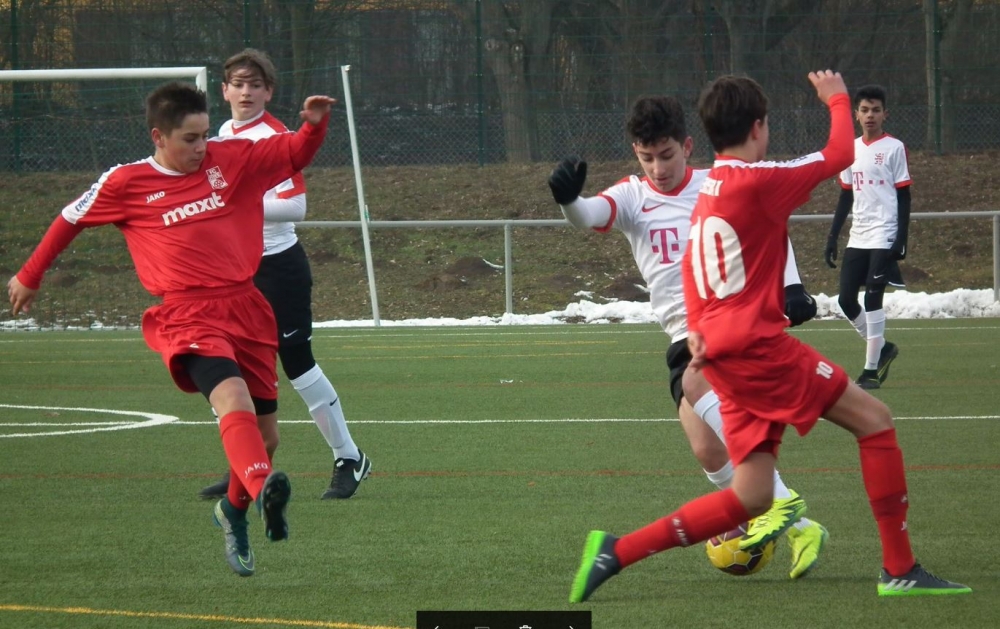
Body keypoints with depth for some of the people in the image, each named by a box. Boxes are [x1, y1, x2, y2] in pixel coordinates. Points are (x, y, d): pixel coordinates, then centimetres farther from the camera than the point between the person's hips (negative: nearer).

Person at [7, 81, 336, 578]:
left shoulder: (233, 159, 9)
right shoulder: (127, 183, 4)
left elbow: (296, 153, 15)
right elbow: (71, 219, 19)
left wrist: (315, 123, -7)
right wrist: (29, 276, 28)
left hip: (244, 307, 5)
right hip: (187, 315, -5)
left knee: (263, 425, 8)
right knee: (233, 397, -31)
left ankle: (234, 511, 34)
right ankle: (263, 489, -55)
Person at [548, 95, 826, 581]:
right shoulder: (632, 197, 4)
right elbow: (592, 216, -17)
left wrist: (792, 287, -2)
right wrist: (568, 200, -41)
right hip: (685, 339, 3)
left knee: (695, 383, -33)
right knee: (709, 452, -13)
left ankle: (776, 502, -32)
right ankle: (796, 528, 0)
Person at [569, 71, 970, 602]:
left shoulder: (707, 193, 17)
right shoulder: (756, 182, -11)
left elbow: (691, 268, 25)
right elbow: (839, 156, -1)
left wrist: (698, 328, 13)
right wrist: (837, 100, 17)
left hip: (724, 354, 9)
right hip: (757, 343, -9)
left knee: (751, 497, 5)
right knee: (874, 419, -1)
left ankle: (616, 552, 0)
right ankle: (900, 570, -3)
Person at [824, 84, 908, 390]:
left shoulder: (894, 148, -3)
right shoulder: (851, 149, 13)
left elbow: (904, 196, -5)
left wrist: (902, 239, -12)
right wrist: (832, 236, 12)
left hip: (884, 237, -6)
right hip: (857, 238, 6)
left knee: (873, 299, -10)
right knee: (846, 299, 2)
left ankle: (871, 370, -5)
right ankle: (883, 348, 22)